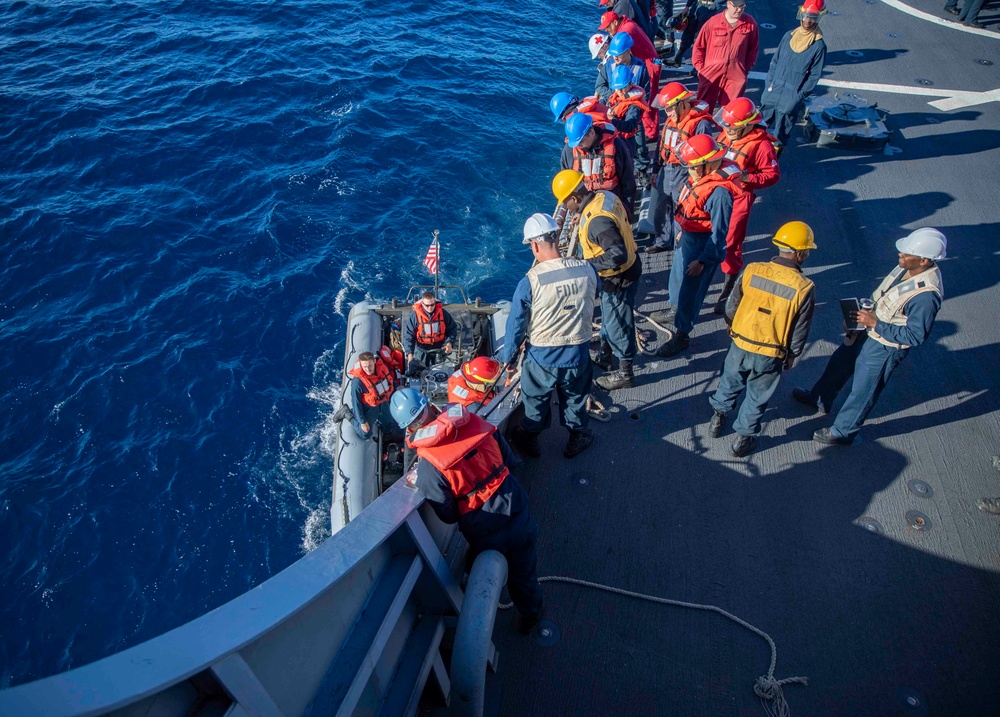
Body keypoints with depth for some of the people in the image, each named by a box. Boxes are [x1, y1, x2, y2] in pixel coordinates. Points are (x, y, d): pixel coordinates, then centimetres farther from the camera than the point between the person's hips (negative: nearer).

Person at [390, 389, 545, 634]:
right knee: (525, 576, 29)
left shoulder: (428, 466, -22)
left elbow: (448, 516, -9)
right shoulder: (476, 423, -12)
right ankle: (531, 614, 55)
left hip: (487, 537, -3)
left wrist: (420, 483, 3)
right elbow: (509, 460, 2)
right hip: (519, 519, 4)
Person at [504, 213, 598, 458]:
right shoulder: (588, 270, -12)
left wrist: (508, 357, 4)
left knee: (536, 401, 23)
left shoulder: (530, 282, -23)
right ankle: (577, 438, 47)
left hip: (542, 357, -2)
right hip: (579, 354, 3)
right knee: (575, 399, 27)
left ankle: (529, 439, 45)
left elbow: (516, 325, -12)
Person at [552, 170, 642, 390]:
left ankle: (625, 373, 26)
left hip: (619, 277, -10)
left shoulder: (596, 221, -34)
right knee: (608, 316, 26)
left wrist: (587, 265, -27)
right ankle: (605, 356, 47)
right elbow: (624, 220, 12)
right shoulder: (604, 195, -5)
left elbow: (618, 255, -36)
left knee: (617, 323, 8)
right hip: (628, 266, 10)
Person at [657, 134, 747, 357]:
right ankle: (677, 310, 51)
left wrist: (703, 261, -20)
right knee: (677, 279, 26)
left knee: (689, 290, 2)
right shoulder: (702, 175, -4)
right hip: (688, 236, 9)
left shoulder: (719, 191, -30)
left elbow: (719, 232, -25)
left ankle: (682, 335, 17)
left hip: (703, 244, -9)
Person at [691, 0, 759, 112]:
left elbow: (753, 48, 10)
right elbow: (699, 46, 3)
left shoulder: (750, 23, -1)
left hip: (736, 75, 1)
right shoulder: (713, 22, -6)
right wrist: (700, 67, 1)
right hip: (711, 73, -1)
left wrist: (748, 67, 6)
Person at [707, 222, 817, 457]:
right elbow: (800, 332, -8)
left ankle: (718, 418, 47)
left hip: (740, 345, 2)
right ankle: (744, 438, 34)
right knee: (757, 397, 19)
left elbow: (731, 307, -4)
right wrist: (791, 357, 10)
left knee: (730, 382, 27)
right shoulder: (804, 288, -18)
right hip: (770, 356, -2)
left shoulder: (752, 270, -14)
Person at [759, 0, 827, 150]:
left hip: (793, 95, -3)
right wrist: (769, 81, 2)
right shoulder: (789, 36, 2)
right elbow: (775, 60, 9)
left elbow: (814, 75, -5)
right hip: (774, 88, 3)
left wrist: (801, 94, -9)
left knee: (782, 129, 4)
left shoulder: (819, 45, -7)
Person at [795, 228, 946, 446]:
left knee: (862, 392, 11)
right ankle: (819, 398, 52)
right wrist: (865, 311, -2)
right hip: (867, 332, 8)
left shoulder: (927, 294, -33)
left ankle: (842, 432, 33)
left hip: (884, 349, -8)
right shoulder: (906, 267, -8)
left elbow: (915, 336, -28)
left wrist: (875, 324, -27)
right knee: (838, 364, 27)